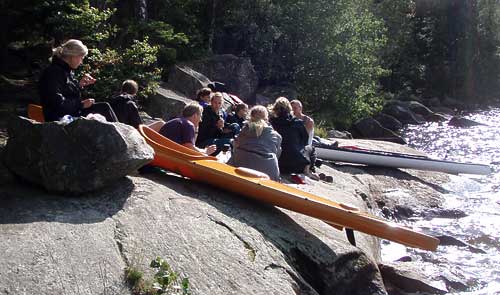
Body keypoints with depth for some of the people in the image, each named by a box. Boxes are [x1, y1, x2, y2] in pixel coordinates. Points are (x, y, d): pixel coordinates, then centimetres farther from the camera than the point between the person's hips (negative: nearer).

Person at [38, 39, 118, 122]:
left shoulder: (67, 71, 14)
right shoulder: (54, 72, -15)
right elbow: (57, 102, -22)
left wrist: (79, 85, 6)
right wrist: (81, 104, -17)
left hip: (73, 112, 10)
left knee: (105, 106, -1)